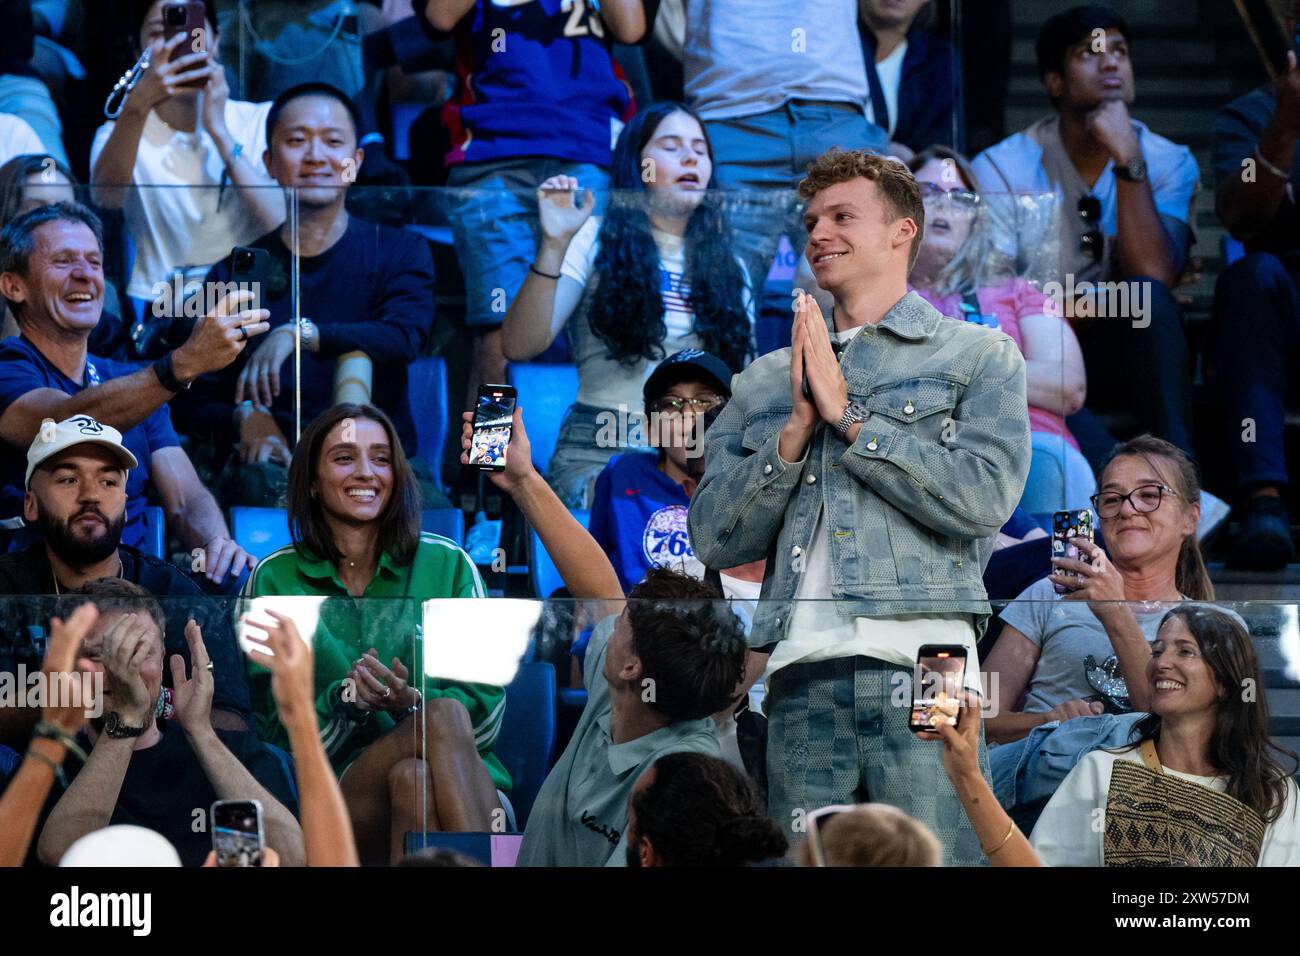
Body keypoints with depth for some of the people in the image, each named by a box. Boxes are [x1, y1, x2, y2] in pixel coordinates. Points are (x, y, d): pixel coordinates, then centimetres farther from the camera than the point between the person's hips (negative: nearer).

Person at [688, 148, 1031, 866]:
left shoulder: (978, 357, 11)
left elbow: (984, 498, -6)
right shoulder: (762, 383, 22)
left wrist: (849, 413, -2)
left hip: (920, 664, -3)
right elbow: (714, 540, 12)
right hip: (800, 677, 3)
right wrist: (797, 427, 0)